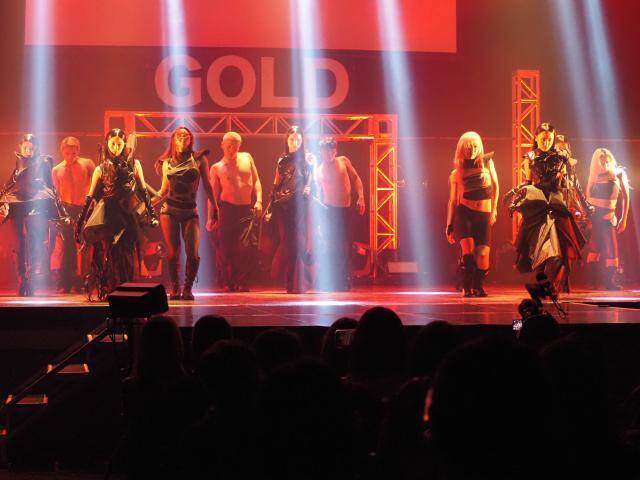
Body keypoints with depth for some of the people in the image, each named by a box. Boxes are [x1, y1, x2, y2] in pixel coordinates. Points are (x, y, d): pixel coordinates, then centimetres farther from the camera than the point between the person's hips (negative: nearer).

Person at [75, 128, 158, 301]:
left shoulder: (134, 164, 8)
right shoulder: (101, 169, 6)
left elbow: (143, 190, 12)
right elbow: (90, 197, 7)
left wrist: (152, 213, 7)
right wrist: (80, 222, 3)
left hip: (129, 215, 1)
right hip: (109, 216, -1)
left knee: (126, 256, -1)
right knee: (109, 255, -6)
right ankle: (107, 291, 1)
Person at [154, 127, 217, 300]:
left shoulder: (199, 159, 4)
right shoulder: (167, 162, 9)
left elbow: (207, 185, 8)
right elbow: (164, 190, 14)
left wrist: (214, 207, 5)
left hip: (190, 211, -1)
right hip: (169, 210, 1)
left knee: (193, 253, -12)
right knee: (173, 252, -3)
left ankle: (188, 288, 4)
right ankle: (175, 288, 9)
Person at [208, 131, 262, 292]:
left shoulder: (247, 158, 12)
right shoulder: (216, 168, 5)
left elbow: (256, 181, 13)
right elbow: (213, 194, 4)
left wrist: (258, 201, -1)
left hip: (247, 209, 2)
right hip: (227, 209, -2)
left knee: (245, 248, -3)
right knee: (226, 247, -4)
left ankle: (242, 282, 5)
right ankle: (228, 283, 4)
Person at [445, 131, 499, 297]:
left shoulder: (487, 162, 5)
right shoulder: (456, 173, 4)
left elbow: (495, 186, 11)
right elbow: (452, 201, 10)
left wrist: (494, 210, 5)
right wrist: (449, 226, 9)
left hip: (484, 215, 1)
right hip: (464, 213, -1)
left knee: (483, 252, -8)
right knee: (468, 247, -20)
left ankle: (478, 286, 13)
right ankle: (467, 287, -7)